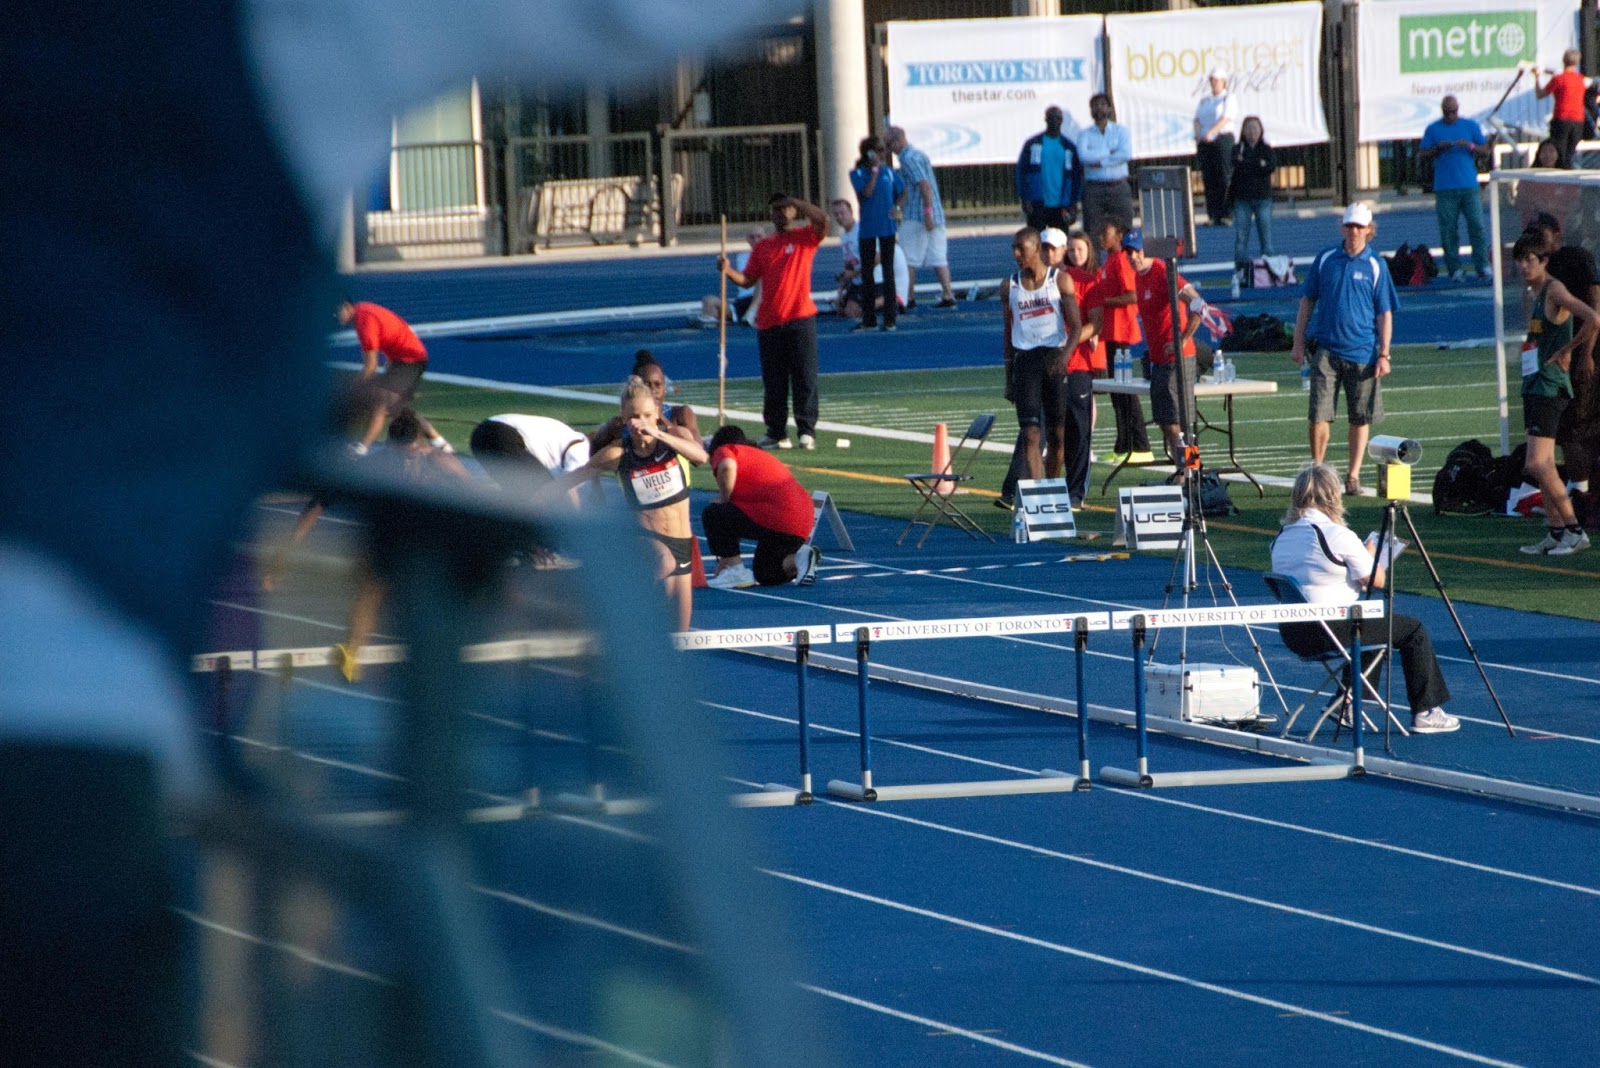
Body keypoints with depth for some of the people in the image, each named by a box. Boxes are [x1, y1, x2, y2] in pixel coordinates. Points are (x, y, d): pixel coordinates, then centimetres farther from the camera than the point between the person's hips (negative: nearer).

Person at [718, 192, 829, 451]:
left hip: (799, 318, -4)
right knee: (774, 383, 5)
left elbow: (821, 220, -14)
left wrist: (793, 201, -13)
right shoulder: (762, 246, 16)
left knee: (804, 378, -7)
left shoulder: (804, 237, 5)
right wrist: (728, 271, -4)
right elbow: (748, 279, 14)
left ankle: (807, 431, -5)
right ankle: (776, 434, 10)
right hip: (769, 321, 4)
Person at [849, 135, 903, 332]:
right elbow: (866, 192, -18)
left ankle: (890, 319, 1)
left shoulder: (890, 172, 4)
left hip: (887, 227, 1)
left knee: (888, 272, 0)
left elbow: (902, 192, 14)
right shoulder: (858, 173, -3)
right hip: (867, 229, -1)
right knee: (867, 273, 5)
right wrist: (875, 169, -14)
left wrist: (897, 206, -6)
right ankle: (868, 319, 13)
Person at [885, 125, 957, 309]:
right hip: (936, 215, 9)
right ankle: (947, 295, 1)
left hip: (917, 216, -9)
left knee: (908, 259, -2)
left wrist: (927, 212, -26)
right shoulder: (919, 154, 18)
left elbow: (924, 185, -22)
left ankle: (908, 297, -1)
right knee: (938, 257, 6)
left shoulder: (909, 158, -12)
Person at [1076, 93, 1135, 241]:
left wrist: (1099, 161, -10)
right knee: (1092, 234, -5)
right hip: (1094, 188, 0)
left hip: (1118, 187, 0)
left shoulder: (1120, 130, 9)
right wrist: (1110, 153, -8)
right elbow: (1084, 155, -10)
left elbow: (1126, 155, -7)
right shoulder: (1084, 133, 9)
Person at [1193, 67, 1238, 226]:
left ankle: (1226, 215, -12)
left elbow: (1226, 118, -11)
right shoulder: (1203, 101, 21)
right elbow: (1197, 120, 12)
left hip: (1222, 139, -5)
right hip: (1204, 142, 5)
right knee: (1209, 179, 0)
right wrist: (1198, 134, -9)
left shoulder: (1229, 99, 3)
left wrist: (1210, 132, -25)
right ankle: (1213, 216, 1)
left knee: (1224, 178, -11)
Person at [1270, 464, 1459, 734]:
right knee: (1413, 630, 5)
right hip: (1330, 630, -8)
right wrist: (1371, 555, 12)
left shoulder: (1282, 536, 9)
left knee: (1371, 625, 34)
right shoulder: (1336, 535, -16)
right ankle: (1425, 713, 7)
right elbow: (1378, 580, -9)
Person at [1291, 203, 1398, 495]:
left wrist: (1384, 355, -4)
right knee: (1319, 415, -6)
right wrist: (1299, 342, 8)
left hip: (1362, 352, 0)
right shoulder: (1325, 260, 6)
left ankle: (1353, 476, 12)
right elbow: (1307, 301, 13)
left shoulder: (1375, 266, 2)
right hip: (1326, 349, 0)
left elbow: (1385, 313, 2)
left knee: (1361, 418, 5)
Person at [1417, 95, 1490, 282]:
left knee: (1476, 225, -8)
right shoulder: (1433, 129, 11)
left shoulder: (1471, 126, 11)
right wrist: (1438, 148, -9)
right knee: (1448, 229, -3)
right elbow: (1421, 155, 8)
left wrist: (1470, 146, -11)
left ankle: (1482, 266, -7)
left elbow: (1486, 152, 8)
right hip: (1445, 188, 0)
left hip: (1469, 187, 0)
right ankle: (1454, 269, 1)